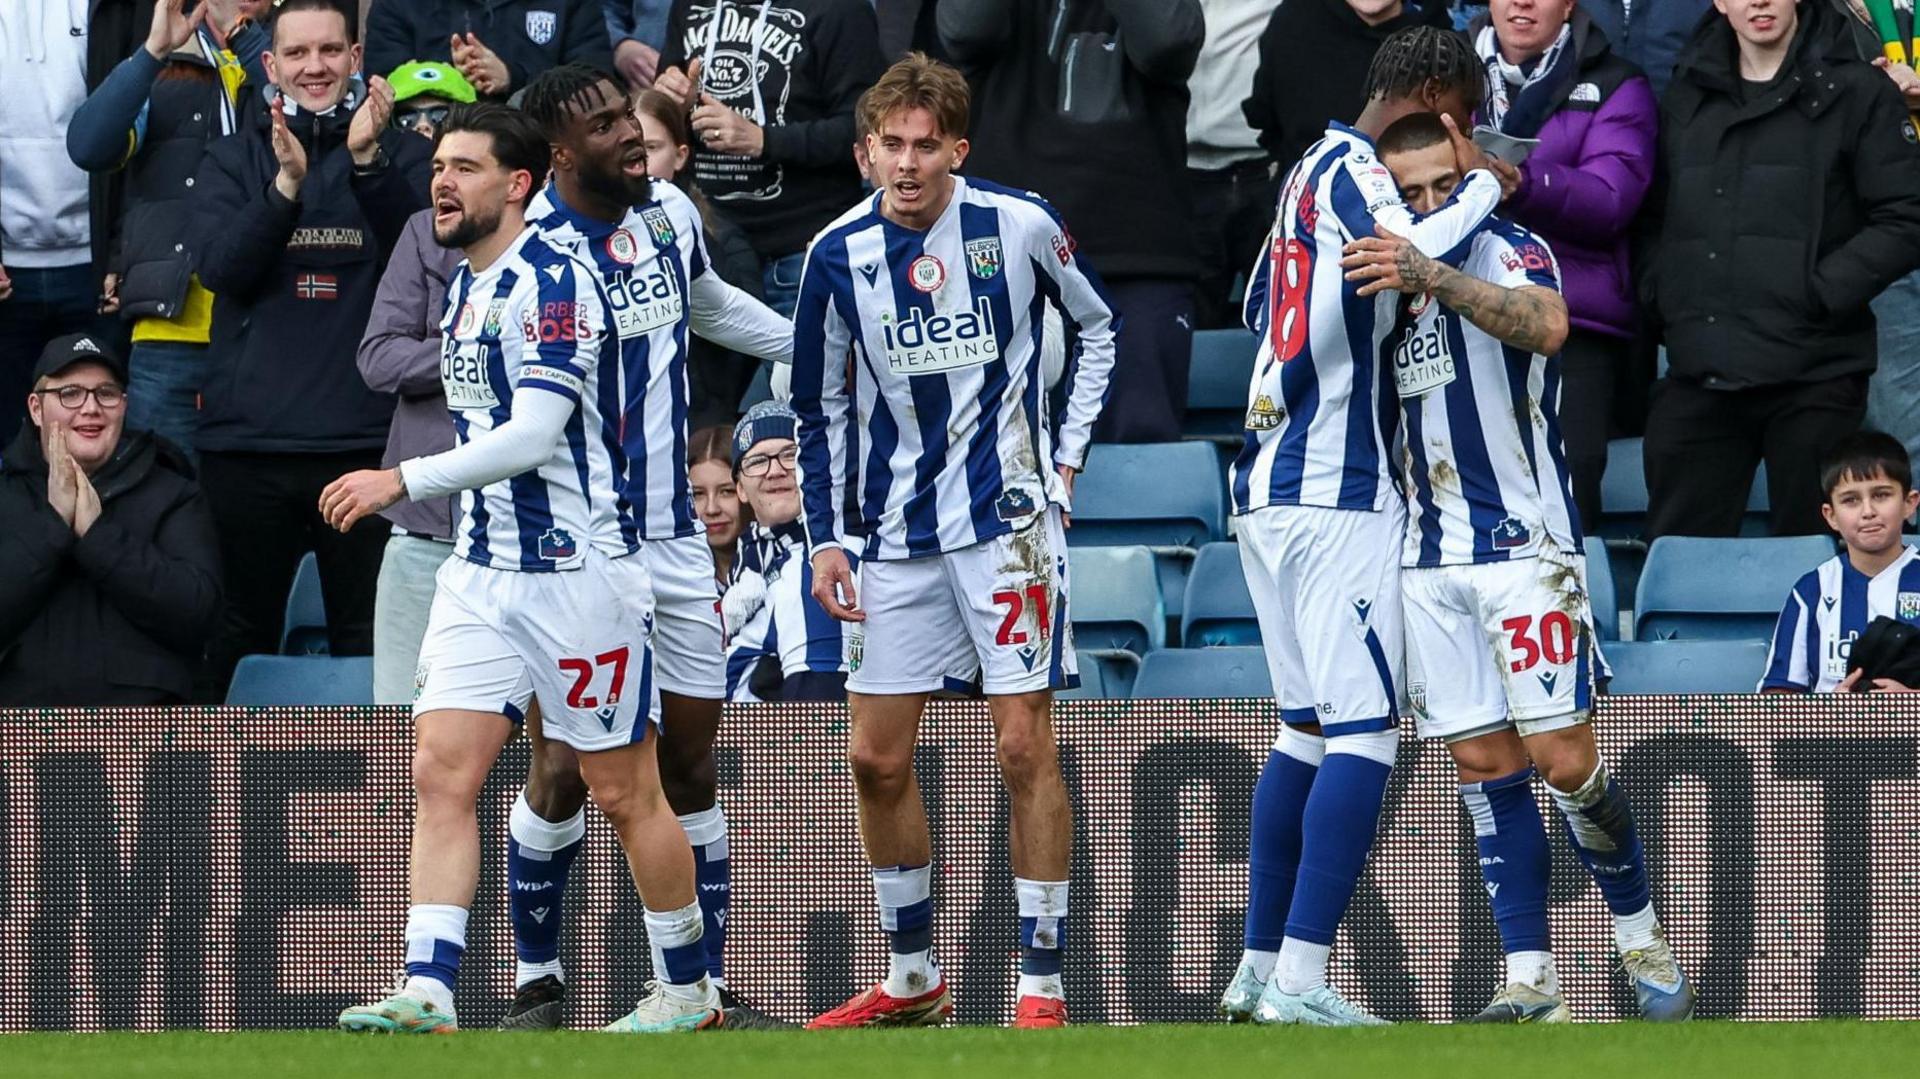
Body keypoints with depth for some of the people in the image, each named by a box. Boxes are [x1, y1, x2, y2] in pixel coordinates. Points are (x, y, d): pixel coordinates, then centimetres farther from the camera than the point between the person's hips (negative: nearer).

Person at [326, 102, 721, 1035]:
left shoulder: (552, 284, -15)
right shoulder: (464, 287, 13)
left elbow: (533, 436, -24)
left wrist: (404, 481, -27)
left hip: (580, 572, -8)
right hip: (481, 572, 8)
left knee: (624, 792, 3)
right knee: (442, 773, -7)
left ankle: (687, 991, 17)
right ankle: (427, 993, -13)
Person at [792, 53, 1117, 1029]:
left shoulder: (1020, 226, -7)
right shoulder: (839, 254, -1)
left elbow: (1098, 326, 11)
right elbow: (821, 409, 10)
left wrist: (1068, 456, 5)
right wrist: (825, 538, 4)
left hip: (1007, 515, -3)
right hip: (895, 537, 3)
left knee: (1025, 747, -6)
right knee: (876, 759, 4)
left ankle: (1040, 986, -1)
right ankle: (912, 980, 19)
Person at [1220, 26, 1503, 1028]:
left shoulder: (1309, 168, 18)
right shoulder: (1354, 171, -10)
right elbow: (1409, 253, -30)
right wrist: (1481, 185, -13)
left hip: (1266, 485, 10)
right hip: (1339, 493, -10)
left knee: (1305, 725, 15)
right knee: (1363, 731, -9)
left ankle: (1259, 967, 16)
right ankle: (1300, 980, -15)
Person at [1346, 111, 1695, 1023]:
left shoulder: (1508, 251, -6)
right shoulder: (1396, 273, 15)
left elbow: (1547, 326, -31)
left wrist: (1430, 277, -41)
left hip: (1524, 539, -6)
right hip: (1430, 556, 6)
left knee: (1563, 758, -9)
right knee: (1484, 766, 1)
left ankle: (1643, 939, 10)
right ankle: (1531, 981, 1)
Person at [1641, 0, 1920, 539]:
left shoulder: (1855, 93, 0)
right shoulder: (1687, 100, 15)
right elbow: (1657, 215, 23)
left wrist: (1822, 293, -13)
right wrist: (1660, 292, 5)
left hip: (1812, 376, -4)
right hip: (1699, 375, 4)